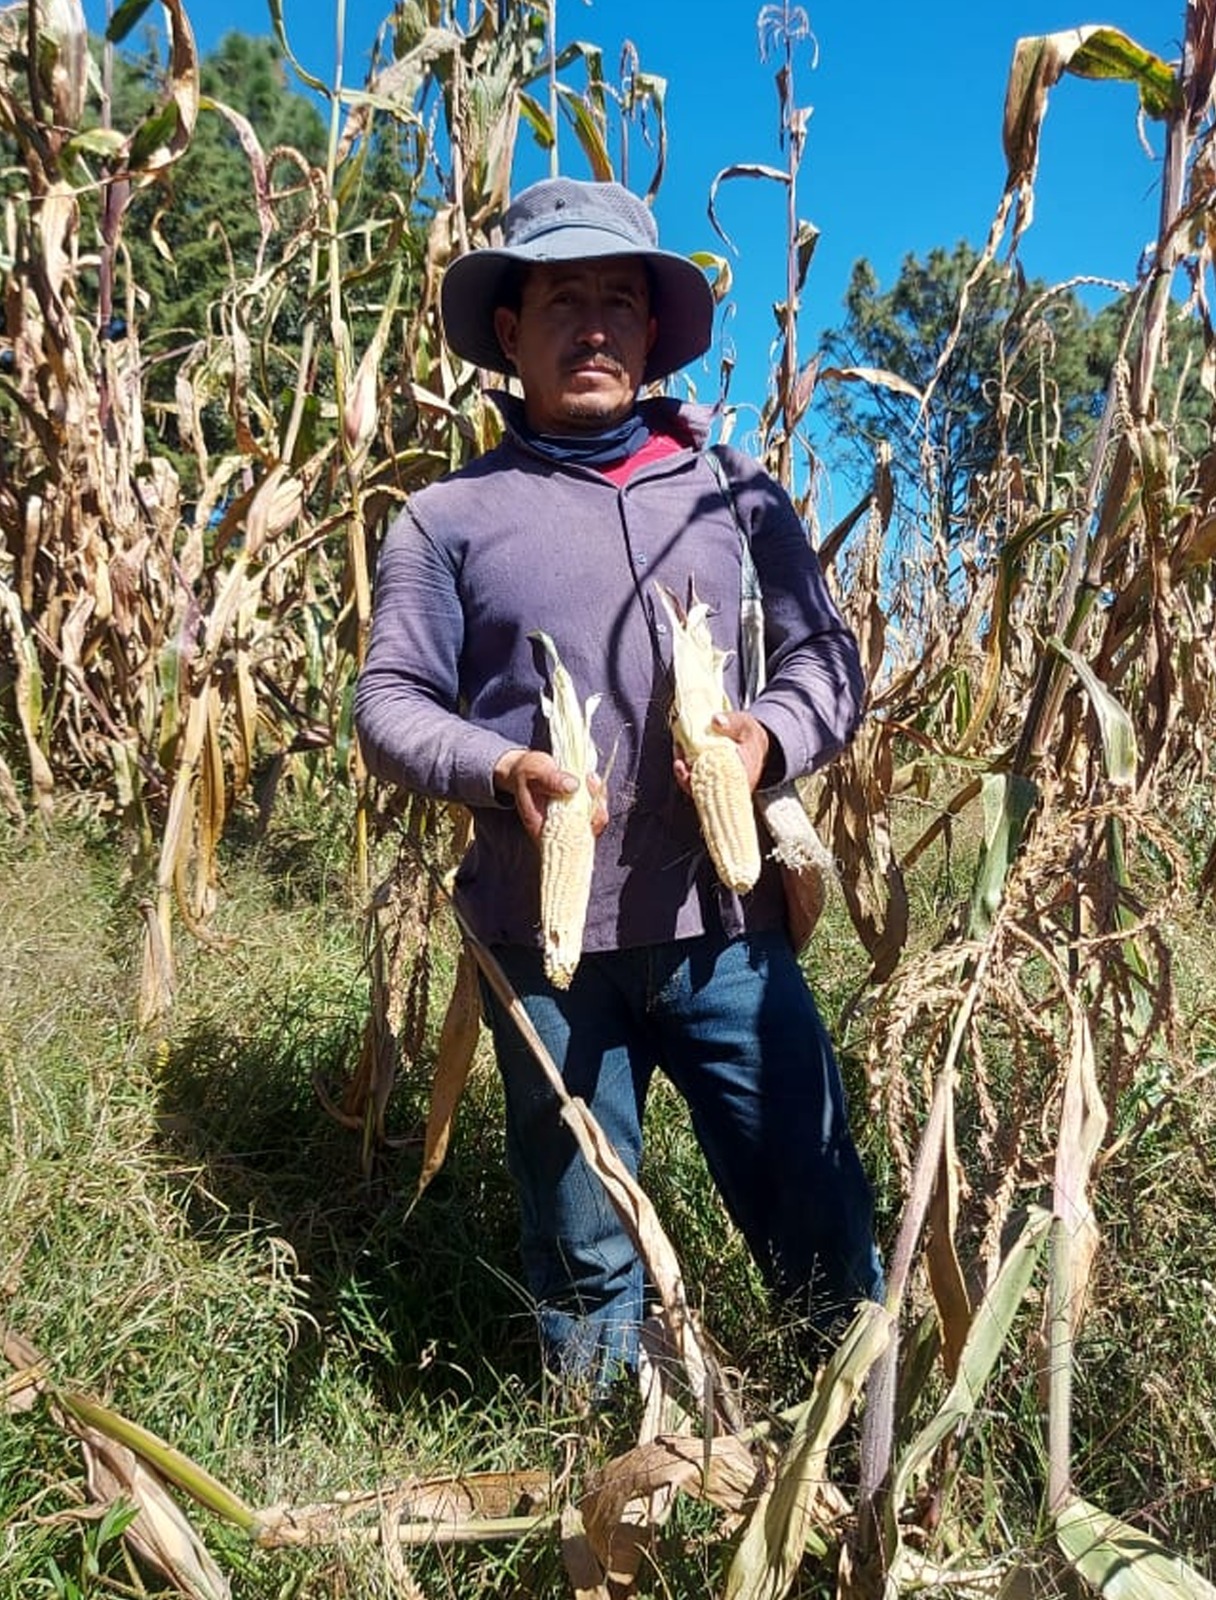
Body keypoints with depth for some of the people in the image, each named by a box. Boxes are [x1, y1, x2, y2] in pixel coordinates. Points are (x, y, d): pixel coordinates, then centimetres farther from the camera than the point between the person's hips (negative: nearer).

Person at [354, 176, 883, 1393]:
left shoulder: (735, 491, 10)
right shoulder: (450, 515, 4)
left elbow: (826, 656, 8)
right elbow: (390, 702, 2)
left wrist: (770, 738, -15)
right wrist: (499, 769, -18)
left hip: (727, 928, 2)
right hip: (545, 942, -1)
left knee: (819, 1222, 10)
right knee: (580, 1249, 15)